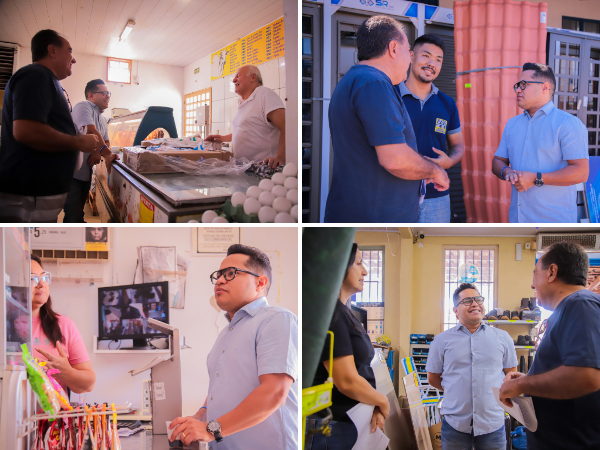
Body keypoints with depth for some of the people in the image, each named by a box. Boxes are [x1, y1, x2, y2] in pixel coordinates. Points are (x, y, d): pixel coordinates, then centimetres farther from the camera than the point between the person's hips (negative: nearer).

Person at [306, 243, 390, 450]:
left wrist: (375, 407, -5)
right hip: (332, 428, -9)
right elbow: (347, 382, -23)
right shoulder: (328, 312, -19)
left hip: (351, 423, 9)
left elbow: (361, 371, 11)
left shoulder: (344, 313, 11)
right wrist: (382, 402, -7)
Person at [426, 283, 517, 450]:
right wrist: (456, 391, 7)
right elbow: (433, 378, 11)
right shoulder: (442, 340, 4)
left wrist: (496, 392, 5)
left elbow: (511, 373, 14)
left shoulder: (502, 338, 6)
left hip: (493, 423, 1)